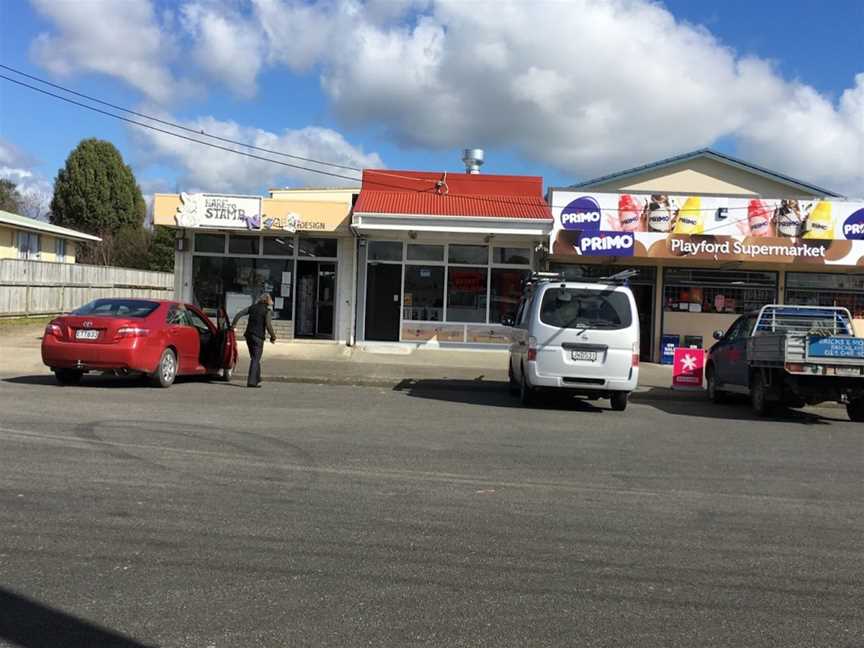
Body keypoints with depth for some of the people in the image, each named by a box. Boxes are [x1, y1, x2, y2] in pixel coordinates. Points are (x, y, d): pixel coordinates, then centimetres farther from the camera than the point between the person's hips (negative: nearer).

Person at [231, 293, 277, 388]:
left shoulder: (252, 307, 11)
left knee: (255, 358, 18)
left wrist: (233, 324, 13)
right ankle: (251, 381, -10)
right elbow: (268, 325, -15)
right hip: (258, 337, -6)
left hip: (249, 335, 6)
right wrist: (273, 336, -1)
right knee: (255, 359, -4)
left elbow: (239, 314, 6)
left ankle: (257, 379, 26)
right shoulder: (266, 311, -7)